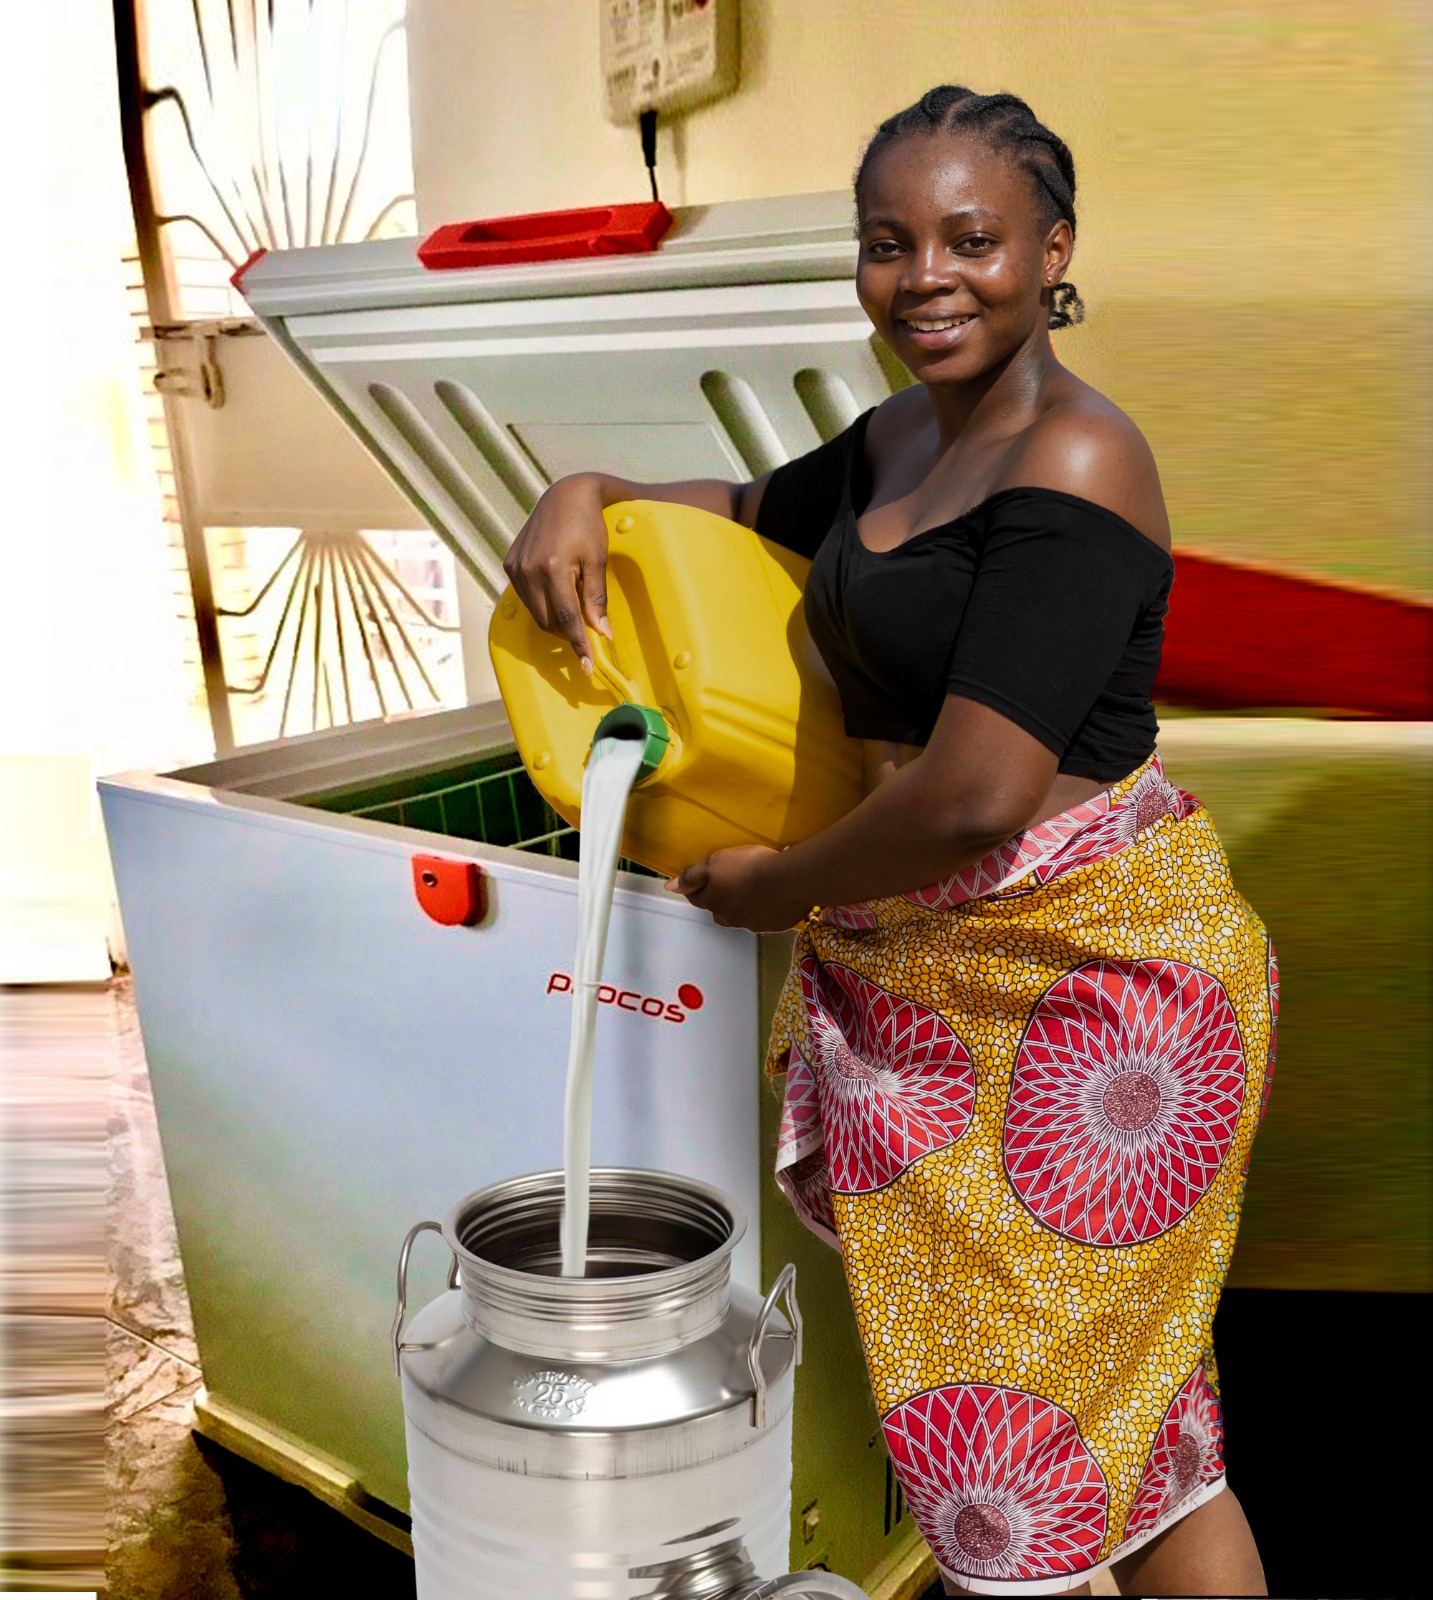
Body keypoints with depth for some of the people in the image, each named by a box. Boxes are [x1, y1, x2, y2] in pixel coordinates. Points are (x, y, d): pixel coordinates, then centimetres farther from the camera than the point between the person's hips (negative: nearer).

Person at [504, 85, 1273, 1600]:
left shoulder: (1072, 464, -19)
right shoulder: (910, 432, 9)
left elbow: (977, 797, -26)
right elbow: (753, 511, 28)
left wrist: (773, 886, -10)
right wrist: (586, 493, 8)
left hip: (1081, 966, -8)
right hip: (923, 959, 8)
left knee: (1068, 1393, 7)